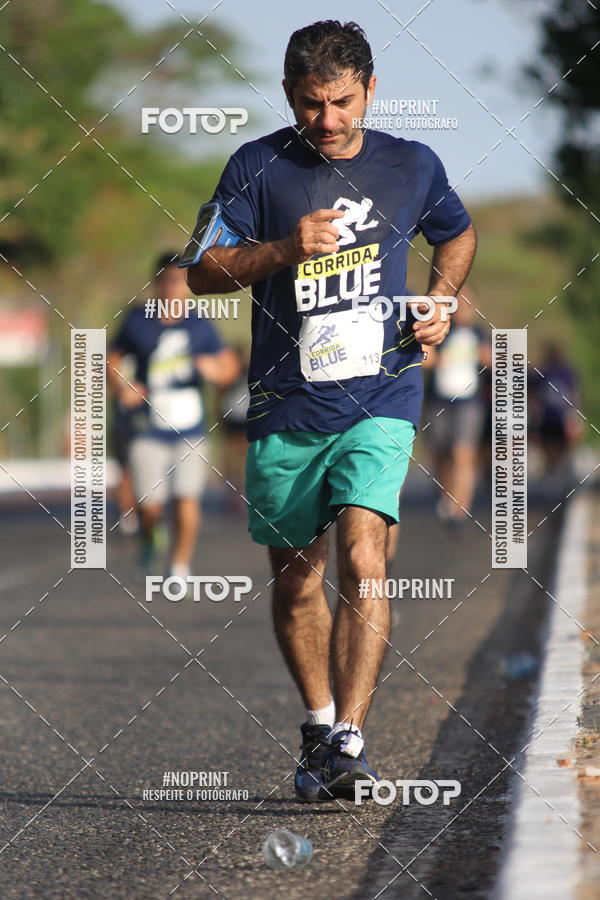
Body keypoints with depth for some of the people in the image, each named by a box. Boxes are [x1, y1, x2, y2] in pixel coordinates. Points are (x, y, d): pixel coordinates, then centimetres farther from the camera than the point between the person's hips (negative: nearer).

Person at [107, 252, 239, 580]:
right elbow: (112, 358, 12)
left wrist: (213, 369, -14)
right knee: (150, 505, -6)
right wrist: (121, 387, -7)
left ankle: (180, 568, 4)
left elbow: (229, 368, 9)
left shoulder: (200, 327, 4)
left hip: (188, 429, 1)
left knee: (187, 498, -10)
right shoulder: (137, 322, 1)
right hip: (148, 430, -1)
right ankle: (149, 539, 29)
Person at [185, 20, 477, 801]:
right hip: (284, 408, 1)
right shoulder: (258, 167, -2)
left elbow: (459, 234, 24)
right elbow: (202, 274, -3)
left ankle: (348, 740, -24)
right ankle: (319, 721, 32)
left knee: (362, 559, -20)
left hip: (379, 400, -1)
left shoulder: (412, 166, 3)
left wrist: (440, 300, 5)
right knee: (295, 577, 11)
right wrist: (283, 250, -19)